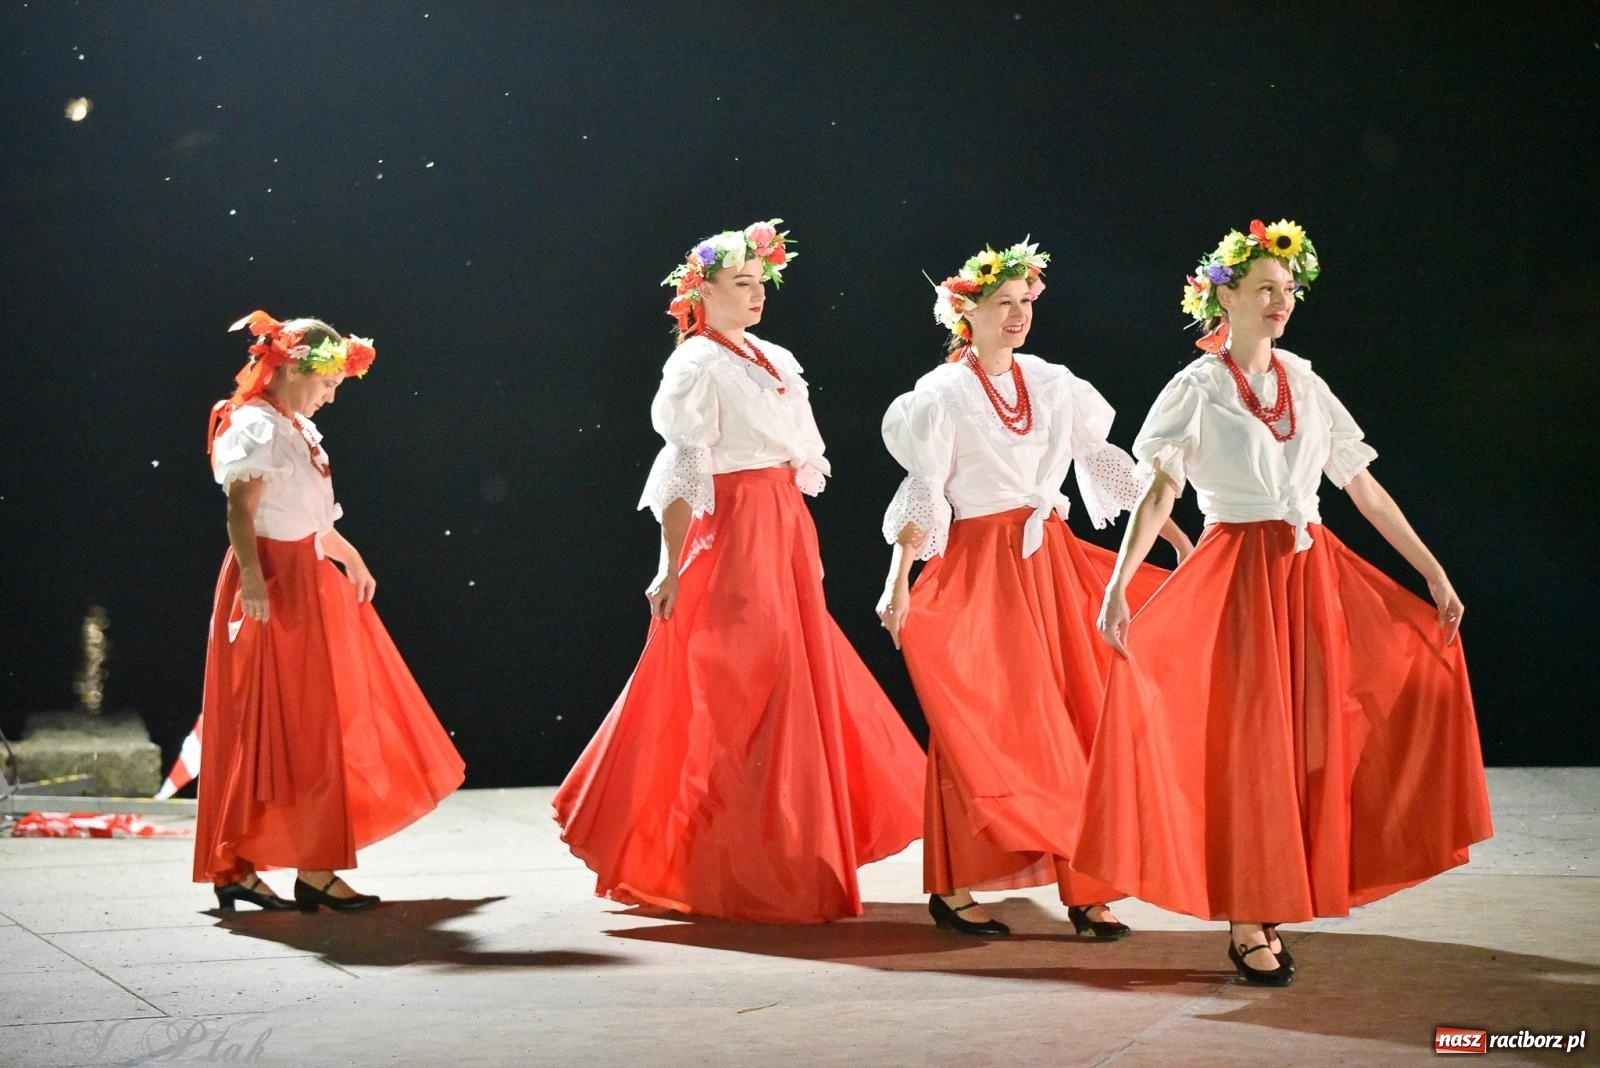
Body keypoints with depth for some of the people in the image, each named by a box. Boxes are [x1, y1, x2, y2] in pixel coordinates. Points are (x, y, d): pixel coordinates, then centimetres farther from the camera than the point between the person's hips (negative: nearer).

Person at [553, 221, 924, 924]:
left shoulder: (777, 361, 15)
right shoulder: (696, 365, -8)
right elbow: (681, 476, -13)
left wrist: (805, 549, 16)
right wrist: (673, 569, -17)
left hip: (786, 532, 8)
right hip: (731, 534, -8)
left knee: (798, 679, 11)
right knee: (736, 696, -5)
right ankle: (736, 873, 4)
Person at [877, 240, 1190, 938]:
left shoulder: (1053, 384, 11)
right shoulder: (942, 393, -2)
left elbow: (1107, 465, 13)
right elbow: (922, 493, -7)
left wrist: (1177, 536, 9)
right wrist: (899, 579, -18)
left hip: (1053, 564, 5)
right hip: (980, 568, -4)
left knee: (1075, 722, 0)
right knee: (984, 722, -5)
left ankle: (1084, 889, 4)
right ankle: (953, 889, 4)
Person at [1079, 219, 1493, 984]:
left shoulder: (1308, 387, 11)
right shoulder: (1196, 390, -3)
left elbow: (1364, 488, 14)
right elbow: (1158, 491, -16)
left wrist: (1433, 571, 13)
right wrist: (1119, 582, -30)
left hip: (1313, 576, 5)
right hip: (1237, 576, -5)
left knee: (1305, 743, 5)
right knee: (1243, 742, -5)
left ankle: (1272, 908, 15)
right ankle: (1245, 928, 1)